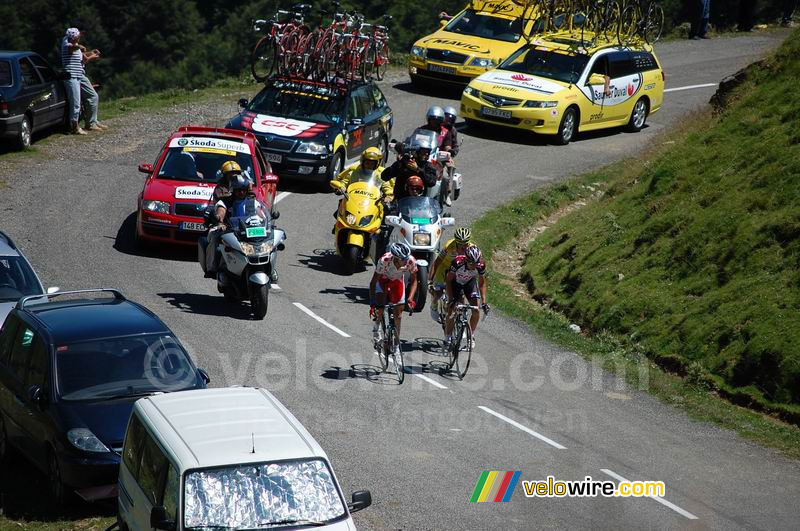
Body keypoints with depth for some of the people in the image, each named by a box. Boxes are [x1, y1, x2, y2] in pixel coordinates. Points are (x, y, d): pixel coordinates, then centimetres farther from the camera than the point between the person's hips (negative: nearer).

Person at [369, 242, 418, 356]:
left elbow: (414, 281, -18)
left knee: (398, 312, -2)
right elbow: (373, 282, -32)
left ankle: (396, 345, 10)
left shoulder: (411, 261, -33)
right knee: (379, 307, -23)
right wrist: (372, 303, -39)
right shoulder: (384, 261, -39)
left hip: (397, 281, 2)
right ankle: (376, 332, 5)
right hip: (383, 279, -2)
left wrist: (410, 299, -31)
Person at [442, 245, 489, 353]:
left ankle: (471, 336, 8)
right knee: (451, 312, -14)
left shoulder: (481, 266, -30)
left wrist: (484, 302, -20)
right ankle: (447, 340, -2)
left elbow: (482, 283, -13)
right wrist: (451, 299, -30)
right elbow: (448, 280, -23)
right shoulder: (458, 262, -38)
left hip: (470, 282, 2)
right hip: (455, 282, -2)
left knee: (476, 310, -13)